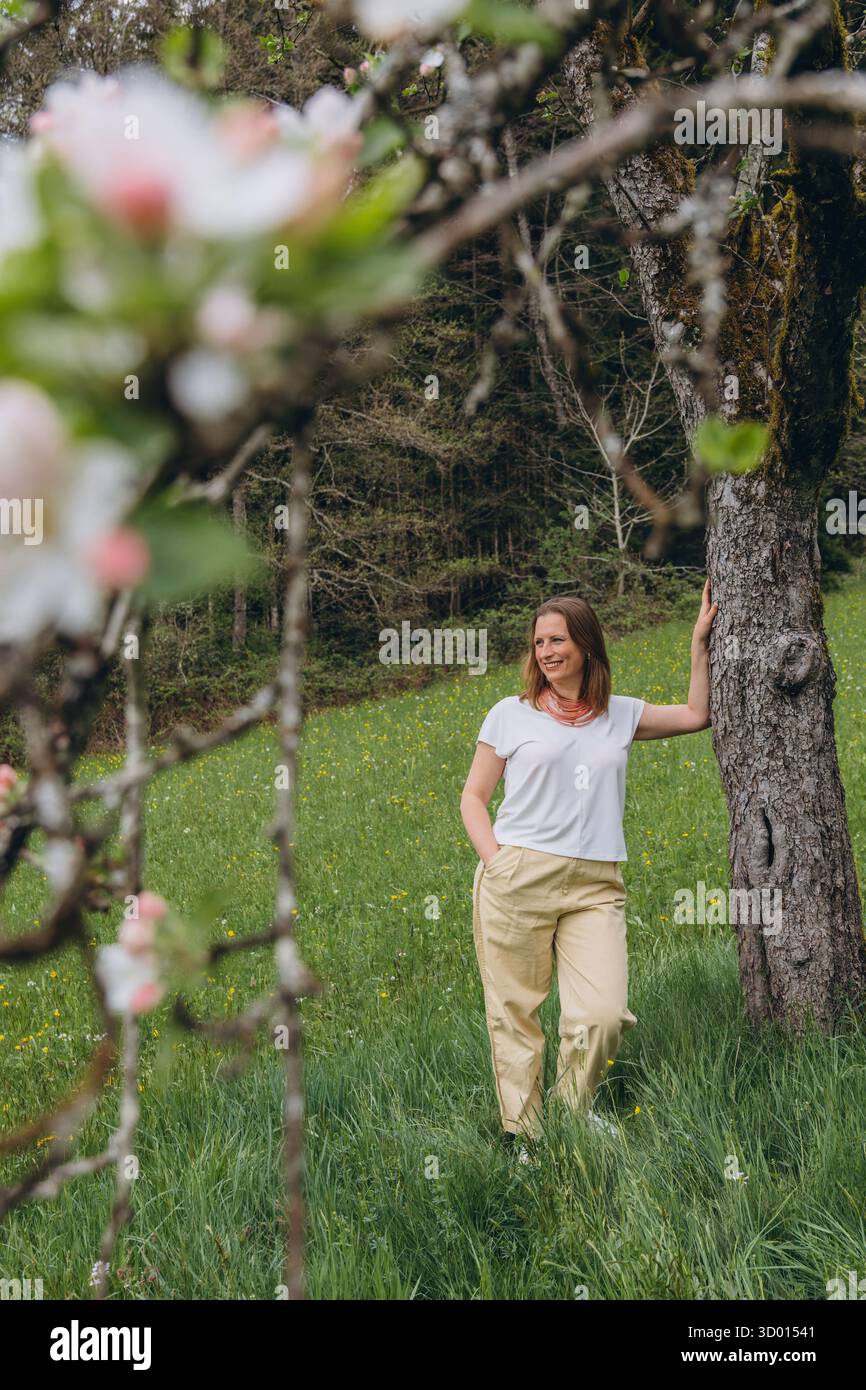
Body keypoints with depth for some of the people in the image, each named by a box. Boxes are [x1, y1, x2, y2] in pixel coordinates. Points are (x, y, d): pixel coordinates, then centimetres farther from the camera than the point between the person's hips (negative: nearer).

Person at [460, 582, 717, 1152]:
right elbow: (473, 796, 11)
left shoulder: (621, 715, 14)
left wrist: (700, 642, 16)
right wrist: (494, 859, -3)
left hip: (595, 887, 1)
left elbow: (696, 715, 19)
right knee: (515, 1012, 1)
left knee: (604, 1015, -12)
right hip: (517, 881, -1)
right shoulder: (511, 715, 8)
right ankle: (523, 1133, 16)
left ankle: (574, 1106, 15)